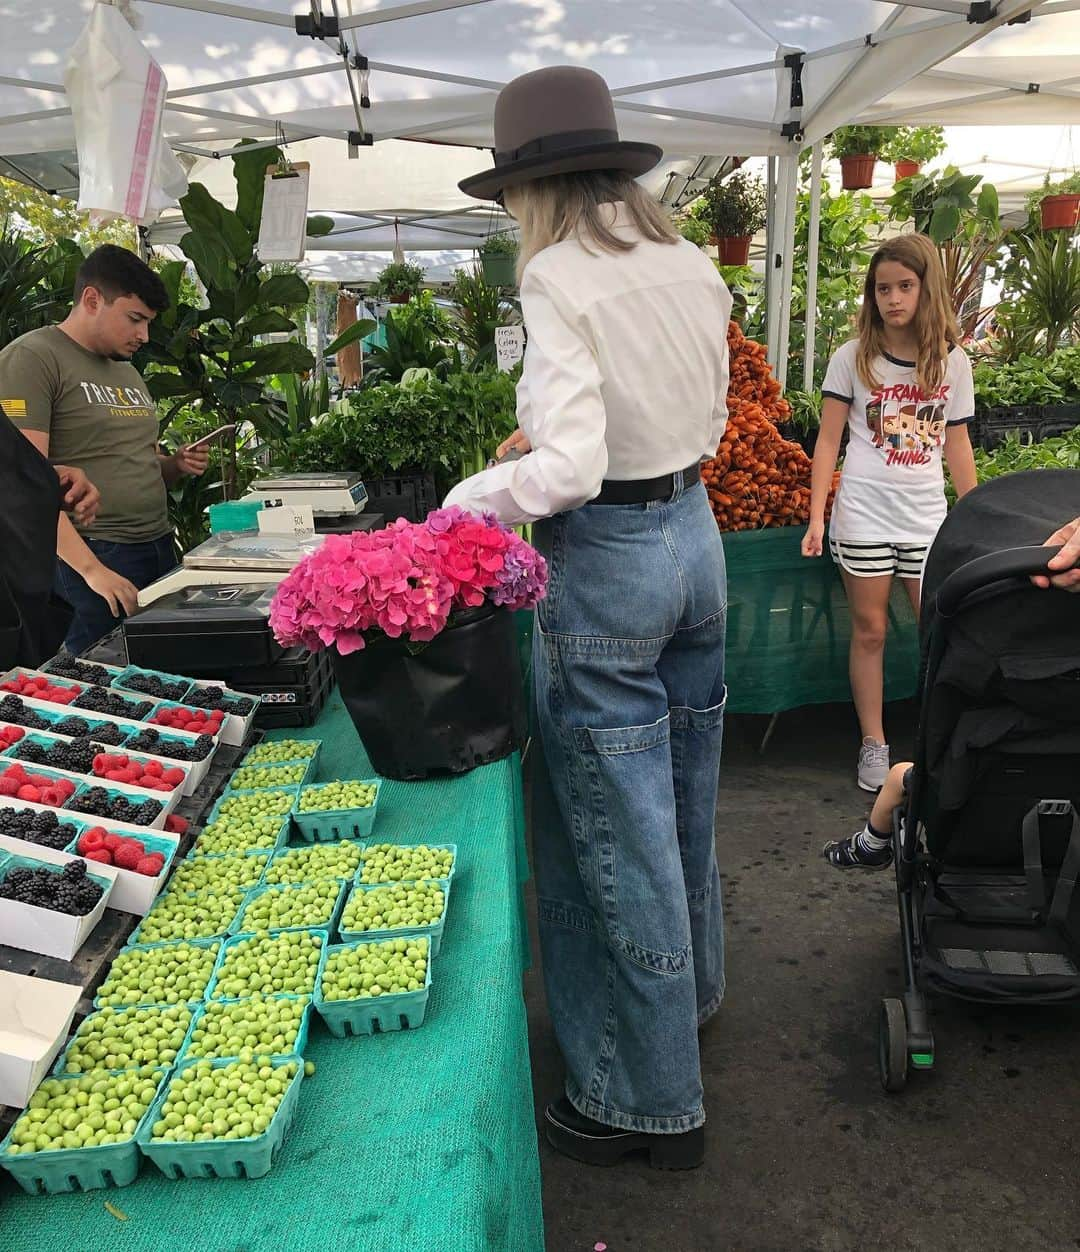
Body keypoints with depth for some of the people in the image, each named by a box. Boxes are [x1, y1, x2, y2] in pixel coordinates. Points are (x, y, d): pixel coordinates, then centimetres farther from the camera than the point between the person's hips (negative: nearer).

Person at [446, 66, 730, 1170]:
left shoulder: (560, 277, -16)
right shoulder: (692, 268, 6)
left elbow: (571, 470, -23)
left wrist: (468, 496, -8)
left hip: (607, 557, -8)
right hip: (695, 533, 8)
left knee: (616, 834, 4)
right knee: (684, 795, 24)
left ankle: (653, 1100, 21)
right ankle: (690, 988, 47)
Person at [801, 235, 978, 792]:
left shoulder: (953, 361, 5)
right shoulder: (853, 357, -1)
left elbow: (957, 444, 10)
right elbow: (828, 439, -1)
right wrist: (816, 517, -8)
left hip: (927, 518, 2)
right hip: (863, 516, -2)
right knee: (870, 630, 5)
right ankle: (874, 743, 17)